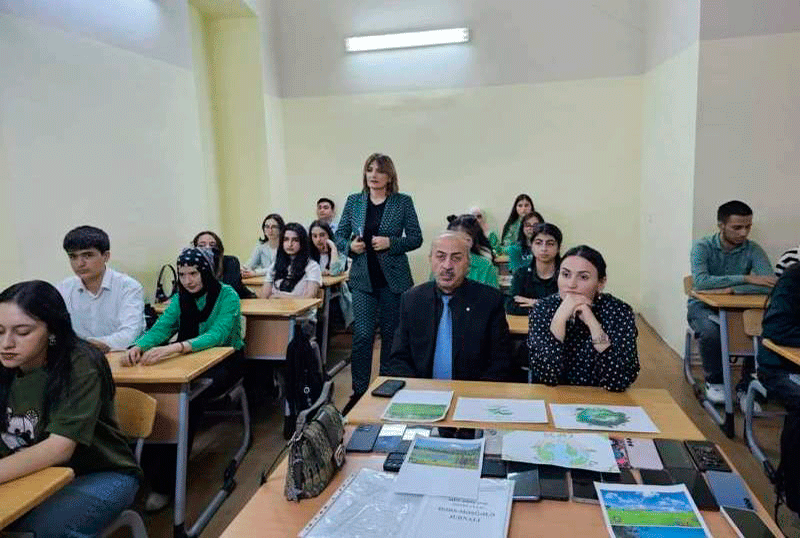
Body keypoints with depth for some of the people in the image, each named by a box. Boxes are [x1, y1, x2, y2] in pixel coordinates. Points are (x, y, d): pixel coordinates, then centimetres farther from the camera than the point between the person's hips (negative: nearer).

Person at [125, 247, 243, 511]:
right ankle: (152, 469, -10)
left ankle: (166, 482, -19)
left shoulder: (227, 296, -14)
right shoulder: (180, 298, 3)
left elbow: (217, 335, -28)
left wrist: (175, 347, -44)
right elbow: (160, 328, -7)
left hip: (225, 361, -5)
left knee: (189, 398, -30)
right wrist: (138, 346, -30)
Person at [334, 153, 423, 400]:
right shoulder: (354, 201, 7)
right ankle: (359, 391, 7)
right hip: (363, 278, 1)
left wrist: (390, 243, -15)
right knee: (362, 335, -6)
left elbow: (416, 238, -1)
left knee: (391, 334, 9)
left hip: (394, 278, -1)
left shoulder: (403, 202, 1)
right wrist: (350, 246, -10)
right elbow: (339, 236, 10)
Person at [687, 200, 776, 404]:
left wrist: (730, 289, -29)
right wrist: (746, 278, -28)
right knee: (710, 331, -35)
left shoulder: (753, 250, -4)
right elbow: (700, 281, -28)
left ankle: (746, 386, -4)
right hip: (703, 306, -2)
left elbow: (770, 285, -19)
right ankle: (714, 382, -6)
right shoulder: (702, 247, -10)